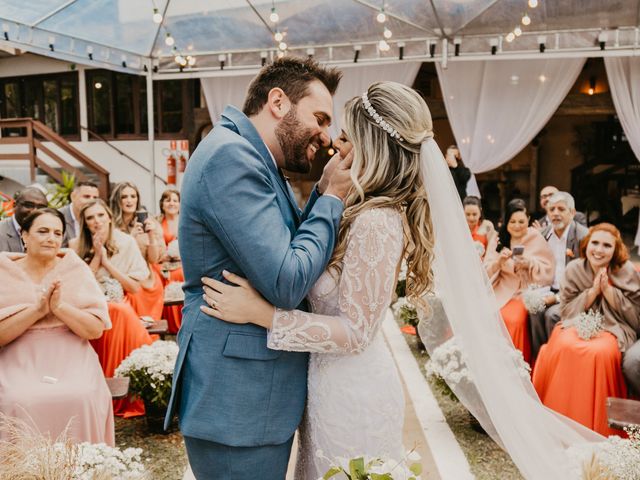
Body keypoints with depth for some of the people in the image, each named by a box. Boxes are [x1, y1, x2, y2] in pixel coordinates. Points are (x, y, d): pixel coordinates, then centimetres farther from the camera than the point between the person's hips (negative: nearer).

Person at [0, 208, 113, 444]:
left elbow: (96, 329, -2)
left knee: (81, 398, -28)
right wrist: (36, 309, -15)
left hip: (71, 362, 0)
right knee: (21, 403, -29)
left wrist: (59, 306, -14)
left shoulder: (76, 270, 6)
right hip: (21, 363, 0)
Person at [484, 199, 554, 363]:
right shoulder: (498, 239, 8)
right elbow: (487, 272, 3)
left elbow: (548, 271, 0)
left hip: (526, 291, -2)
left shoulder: (536, 239, 1)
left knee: (513, 319, -30)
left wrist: (530, 263, -18)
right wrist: (499, 260, -17)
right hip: (502, 289, 3)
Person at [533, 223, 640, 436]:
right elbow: (566, 311, 1)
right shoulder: (574, 270, 3)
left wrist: (607, 289, -14)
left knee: (599, 352, -36)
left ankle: (597, 428, -21)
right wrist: (593, 291, -11)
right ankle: (561, 420, -21)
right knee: (563, 346, -33)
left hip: (613, 329, -2)